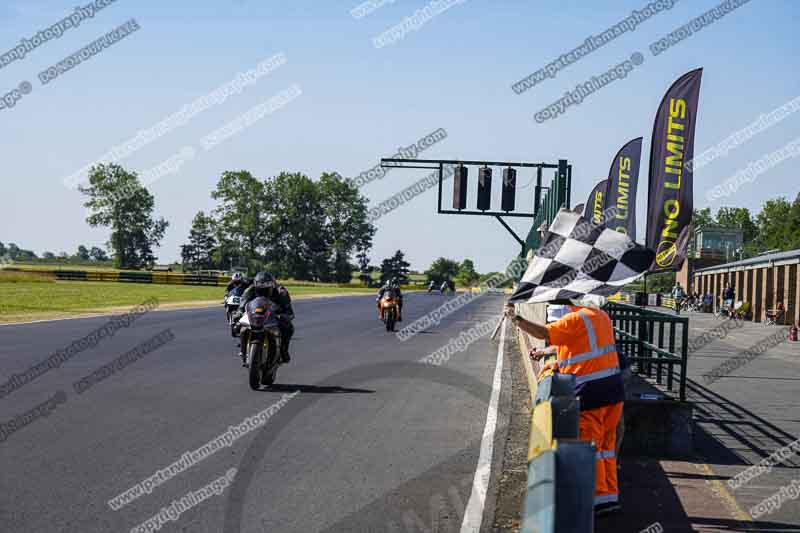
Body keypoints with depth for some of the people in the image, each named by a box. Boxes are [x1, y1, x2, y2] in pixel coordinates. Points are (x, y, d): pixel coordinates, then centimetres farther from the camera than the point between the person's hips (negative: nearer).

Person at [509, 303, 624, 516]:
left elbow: (543, 333, -20)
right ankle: (611, 495, 18)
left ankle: (600, 498, 2)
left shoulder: (576, 319, -15)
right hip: (613, 389, 8)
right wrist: (559, 362, 19)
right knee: (606, 443, 14)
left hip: (591, 392, -8)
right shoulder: (601, 316, 13)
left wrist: (516, 319, -11)